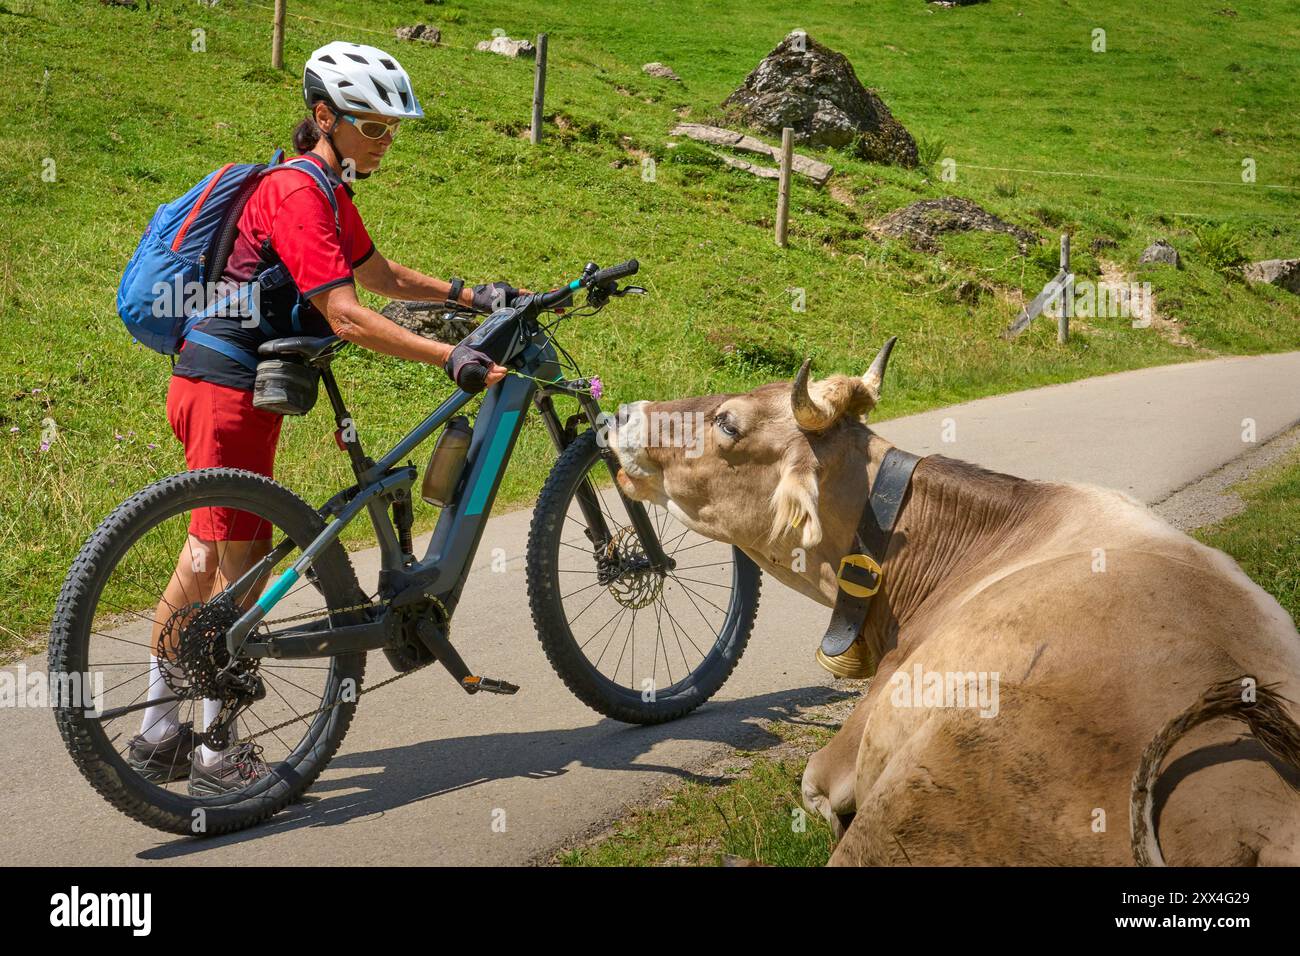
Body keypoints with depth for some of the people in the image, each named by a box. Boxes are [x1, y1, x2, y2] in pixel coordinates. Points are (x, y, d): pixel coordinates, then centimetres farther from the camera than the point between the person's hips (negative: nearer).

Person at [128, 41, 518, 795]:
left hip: (229, 386, 10)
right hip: (228, 390, -10)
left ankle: (159, 733, 25)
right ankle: (217, 755, 9)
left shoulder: (328, 191, 14)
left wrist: (475, 296, 13)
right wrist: (451, 358, -30)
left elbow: (382, 277, 24)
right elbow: (347, 317, -26)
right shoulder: (298, 194, -18)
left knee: (209, 557, 14)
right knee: (240, 566, -2)